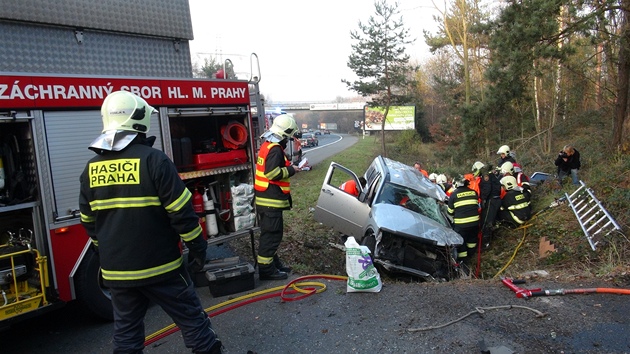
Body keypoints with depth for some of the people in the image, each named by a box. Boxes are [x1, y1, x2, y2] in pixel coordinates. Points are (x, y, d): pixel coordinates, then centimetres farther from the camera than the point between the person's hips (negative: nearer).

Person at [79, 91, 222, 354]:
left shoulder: (91, 168, 3)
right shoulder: (152, 159, -15)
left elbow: (88, 221, 12)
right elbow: (181, 212, -16)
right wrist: (197, 247, -5)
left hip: (116, 270, 6)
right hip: (159, 265, -5)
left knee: (126, 331, 18)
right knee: (192, 319, 8)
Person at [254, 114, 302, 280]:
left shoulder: (267, 145, 15)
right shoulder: (275, 149, -18)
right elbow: (272, 173, -26)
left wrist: (288, 167, 11)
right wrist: (291, 170, -13)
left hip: (266, 199, 11)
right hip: (271, 200, -11)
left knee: (270, 233, 18)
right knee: (271, 234, -4)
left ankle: (273, 263, 30)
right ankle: (266, 269, 3)